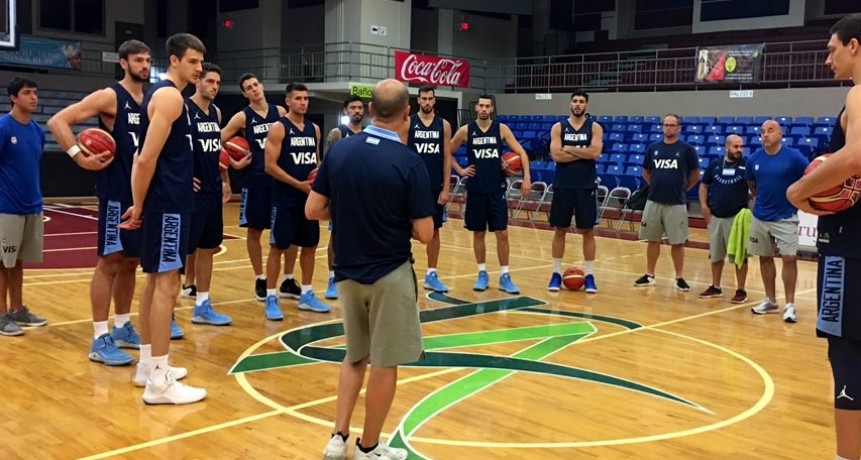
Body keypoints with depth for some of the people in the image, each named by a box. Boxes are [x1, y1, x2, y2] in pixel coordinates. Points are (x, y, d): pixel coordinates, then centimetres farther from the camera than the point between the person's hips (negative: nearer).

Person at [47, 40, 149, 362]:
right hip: (117, 193, -7)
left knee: (131, 261, 14)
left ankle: (122, 327, 25)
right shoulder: (109, 96, -10)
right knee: (111, 261, -6)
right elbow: (57, 121, -17)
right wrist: (81, 158, -25)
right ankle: (100, 339, -1)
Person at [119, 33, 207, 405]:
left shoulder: (161, 93, 17)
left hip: (168, 201, 11)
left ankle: (149, 364, 24)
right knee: (166, 284, -8)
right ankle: (159, 380, -4)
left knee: (156, 281, 14)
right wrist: (139, 207, -13)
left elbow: (150, 157, 19)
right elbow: (147, 159, -21)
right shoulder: (170, 96, -15)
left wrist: (140, 205, 17)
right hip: (167, 204, -11)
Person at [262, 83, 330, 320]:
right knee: (278, 247, -2)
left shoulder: (314, 129, 11)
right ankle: (271, 298, 5)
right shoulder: (278, 128, -8)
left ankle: (306, 295, 22)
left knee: (310, 245, 11)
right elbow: (270, 166, -14)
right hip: (285, 199, -6)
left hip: (309, 198, 7)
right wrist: (298, 184, -19)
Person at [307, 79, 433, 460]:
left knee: (355, 356, 22)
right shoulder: (409, 162, -16)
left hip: (347, 272, 5)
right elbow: (425, 234, -14)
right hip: (389, 274, -5)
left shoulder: (339, 150, -3)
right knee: (384, 364, 9)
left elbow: (313, 210, 1)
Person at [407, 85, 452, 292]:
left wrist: (446, 188, -2)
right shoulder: (407, 123, -2)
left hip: (435, 187, 2)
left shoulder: (444, 125, 4)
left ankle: (431, 275, 16)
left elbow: (447, 158, 4)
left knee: (434, 230, 7)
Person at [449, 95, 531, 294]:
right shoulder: (466, 130, 0)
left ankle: (504, 276, 7)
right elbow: (447, 152, 11)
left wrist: (526, 177, -11)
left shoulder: (501, 129, 0)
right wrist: (460, 170, 0)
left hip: (497, 189, 0)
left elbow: (521, 152, -1)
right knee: (478, 233, 7)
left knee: (502, 233, -1)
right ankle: (482, 274, 19)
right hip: (475, 189, 0)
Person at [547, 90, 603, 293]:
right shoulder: (558, 127, 2)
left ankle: (590, 275, 9)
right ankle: (556, 273, 14)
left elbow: (595, 153, -15)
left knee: (588, 231, 3)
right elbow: (556, 155, -11)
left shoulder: (595, 128, 1)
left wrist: (569, 149, -11)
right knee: (560, 230, 5)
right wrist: (583, 152, -11)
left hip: (586, 186, 0)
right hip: (563, 185, 1)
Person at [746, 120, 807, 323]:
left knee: (789, 258, -8)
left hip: (785, 218, -4)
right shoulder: (754, 159, 1)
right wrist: (760, 198, 12)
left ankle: (790, 304, 0)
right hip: (760, 217, 4)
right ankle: (771, 301, 22)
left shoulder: (793, 156, -12)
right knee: (765, 258, 10)